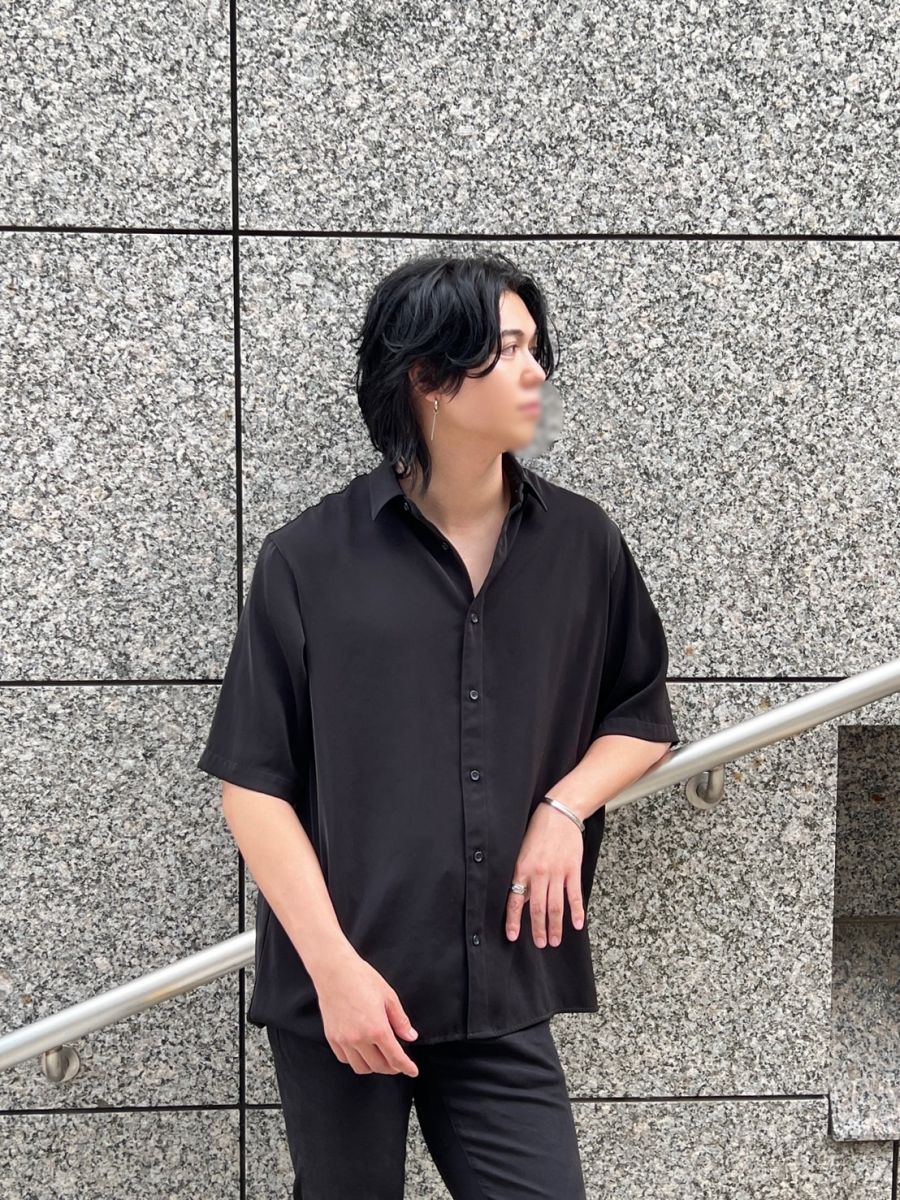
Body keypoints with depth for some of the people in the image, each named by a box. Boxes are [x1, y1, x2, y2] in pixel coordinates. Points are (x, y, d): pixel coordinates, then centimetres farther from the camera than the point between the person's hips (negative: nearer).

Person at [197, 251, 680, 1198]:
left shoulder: (583, 546, 3)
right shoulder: (308, 561, -5)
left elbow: (642, 719, 15)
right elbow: (253, 785, -4)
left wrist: (565, 807, -4)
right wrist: (333, 966, -11)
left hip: (504, 998, 2)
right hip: (340, 990, -2)